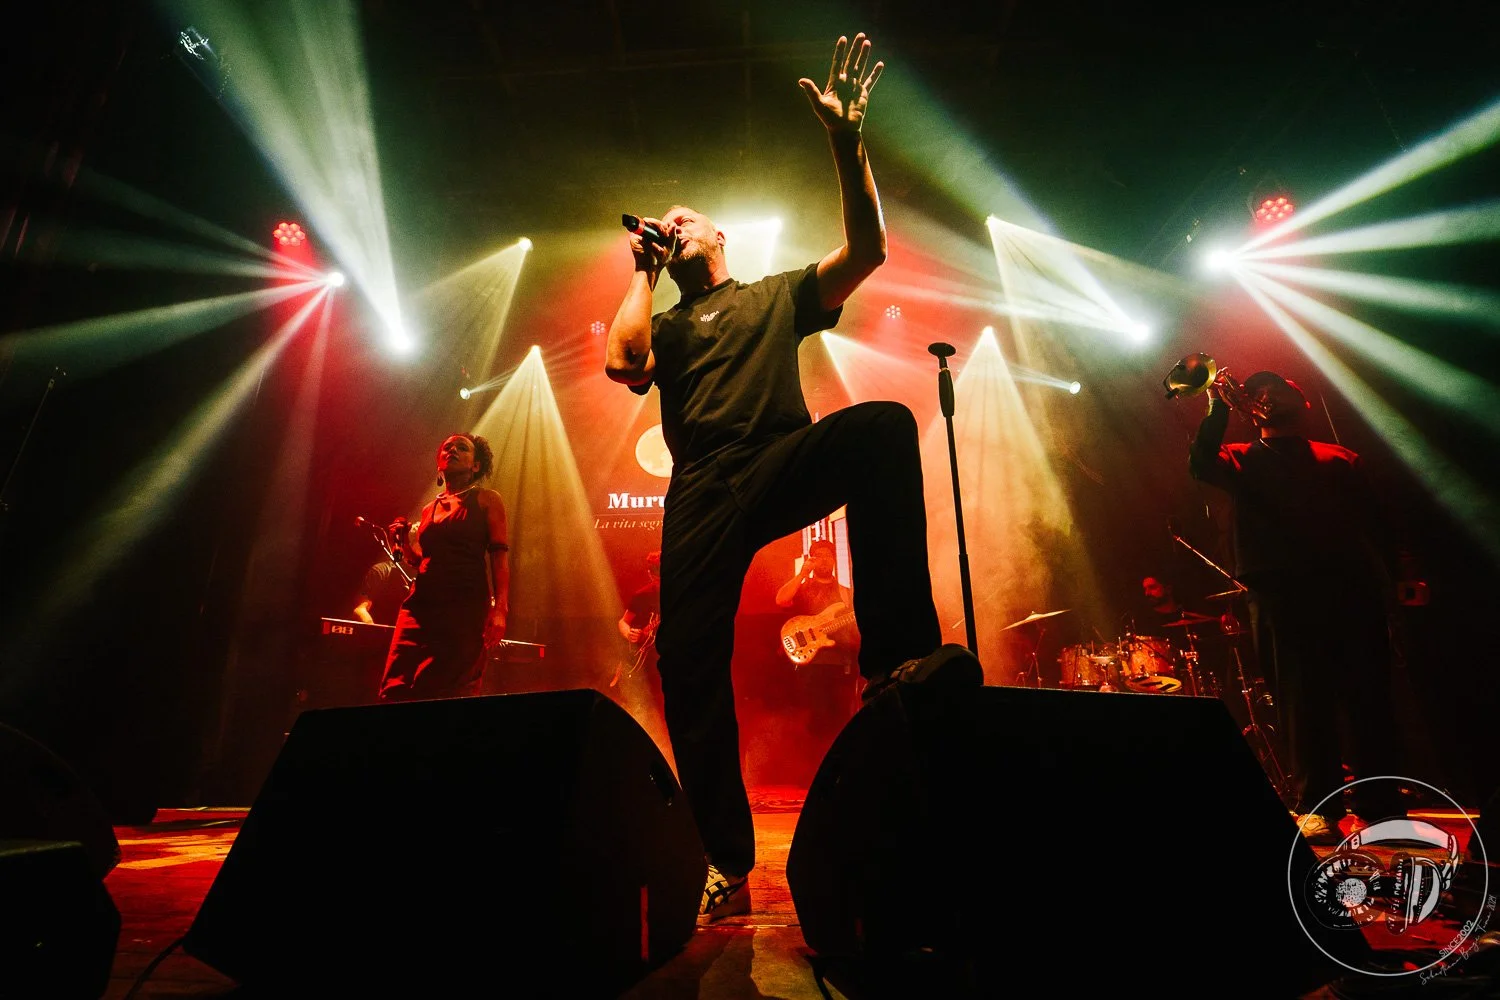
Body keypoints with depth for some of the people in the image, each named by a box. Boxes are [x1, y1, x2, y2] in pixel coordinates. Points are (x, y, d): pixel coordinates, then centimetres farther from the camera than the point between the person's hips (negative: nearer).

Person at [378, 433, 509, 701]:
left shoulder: (486, 500, 6)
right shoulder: (429, 508, 20)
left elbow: (499, 556, -4)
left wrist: (500, 609, -15)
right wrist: (406, 543, 7)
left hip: (466, 607, -5)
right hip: (422, 604, 5)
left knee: (443, 694, -8)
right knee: (395, 691, -4)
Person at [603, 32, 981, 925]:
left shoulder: (779, 295, 24)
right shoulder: (666, 327, 26)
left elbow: (868, 250, 9)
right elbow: (622, 365, 3)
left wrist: (848, 145, 1)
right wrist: (644, 276, 16)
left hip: (786, 464, -1)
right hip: (704, 491, 2)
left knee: (884, 424, -32)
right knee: (688, 663, -11)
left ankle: (896, 655, -34)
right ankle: (726, 865, 2)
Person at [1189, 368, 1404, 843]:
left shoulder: (1340, 459, 20)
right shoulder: (1243, 460, 14)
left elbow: (1372, 519, 12)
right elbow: (1201, 465, -8)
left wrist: (1383, 574, -2)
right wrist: (1218, 408, -11)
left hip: (1351, 590, 2)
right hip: (1283, 596, -2)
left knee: (1368, 699, 4)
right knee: (1303, 702, 0)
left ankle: (1379, 804, 15)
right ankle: (1316, 808, 8)